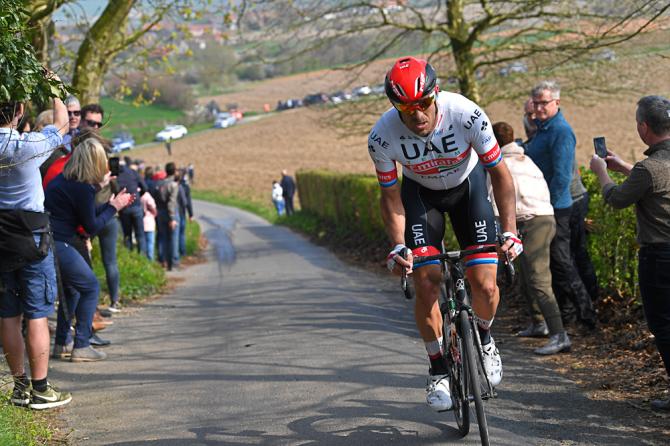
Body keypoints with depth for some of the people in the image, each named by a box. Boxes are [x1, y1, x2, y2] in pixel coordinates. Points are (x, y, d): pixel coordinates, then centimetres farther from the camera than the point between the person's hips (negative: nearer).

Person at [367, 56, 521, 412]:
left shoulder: (467, 115, -33)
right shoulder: (382, 137, -29)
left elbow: (499, 172, -20)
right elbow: (391, 195, -13)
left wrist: (510, 232, -26)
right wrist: (397, 247, -24)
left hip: (468, 185, 0)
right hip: (421, 192, 1)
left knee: (484, 285, -12)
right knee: (426, 283, -13)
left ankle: (484, 341, 21)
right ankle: (439, 372, 6)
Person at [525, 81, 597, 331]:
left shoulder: (561, 131, -15)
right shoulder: (542, 129, 15)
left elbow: (562, 176, -22)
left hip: (555, 209, -10)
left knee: (561, 263, -7)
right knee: (553, 263, 14)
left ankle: (586, 315, -1)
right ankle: (565, 313, 22)